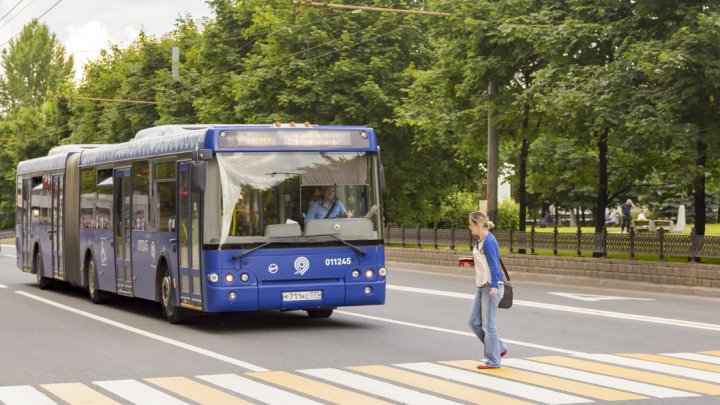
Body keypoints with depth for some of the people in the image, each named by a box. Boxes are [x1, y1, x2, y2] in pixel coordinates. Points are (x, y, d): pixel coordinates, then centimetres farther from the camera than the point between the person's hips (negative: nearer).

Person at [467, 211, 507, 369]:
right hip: (482, 287, 10)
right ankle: (499, 348, 19)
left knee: (488, 324, -3)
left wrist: (494, 286, -30)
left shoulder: (489, 241, -16)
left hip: (491, 287, -10)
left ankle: (493, 361, 6)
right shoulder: (481, 241, 11)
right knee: (474, 322, 10)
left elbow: (494, 265, -23)